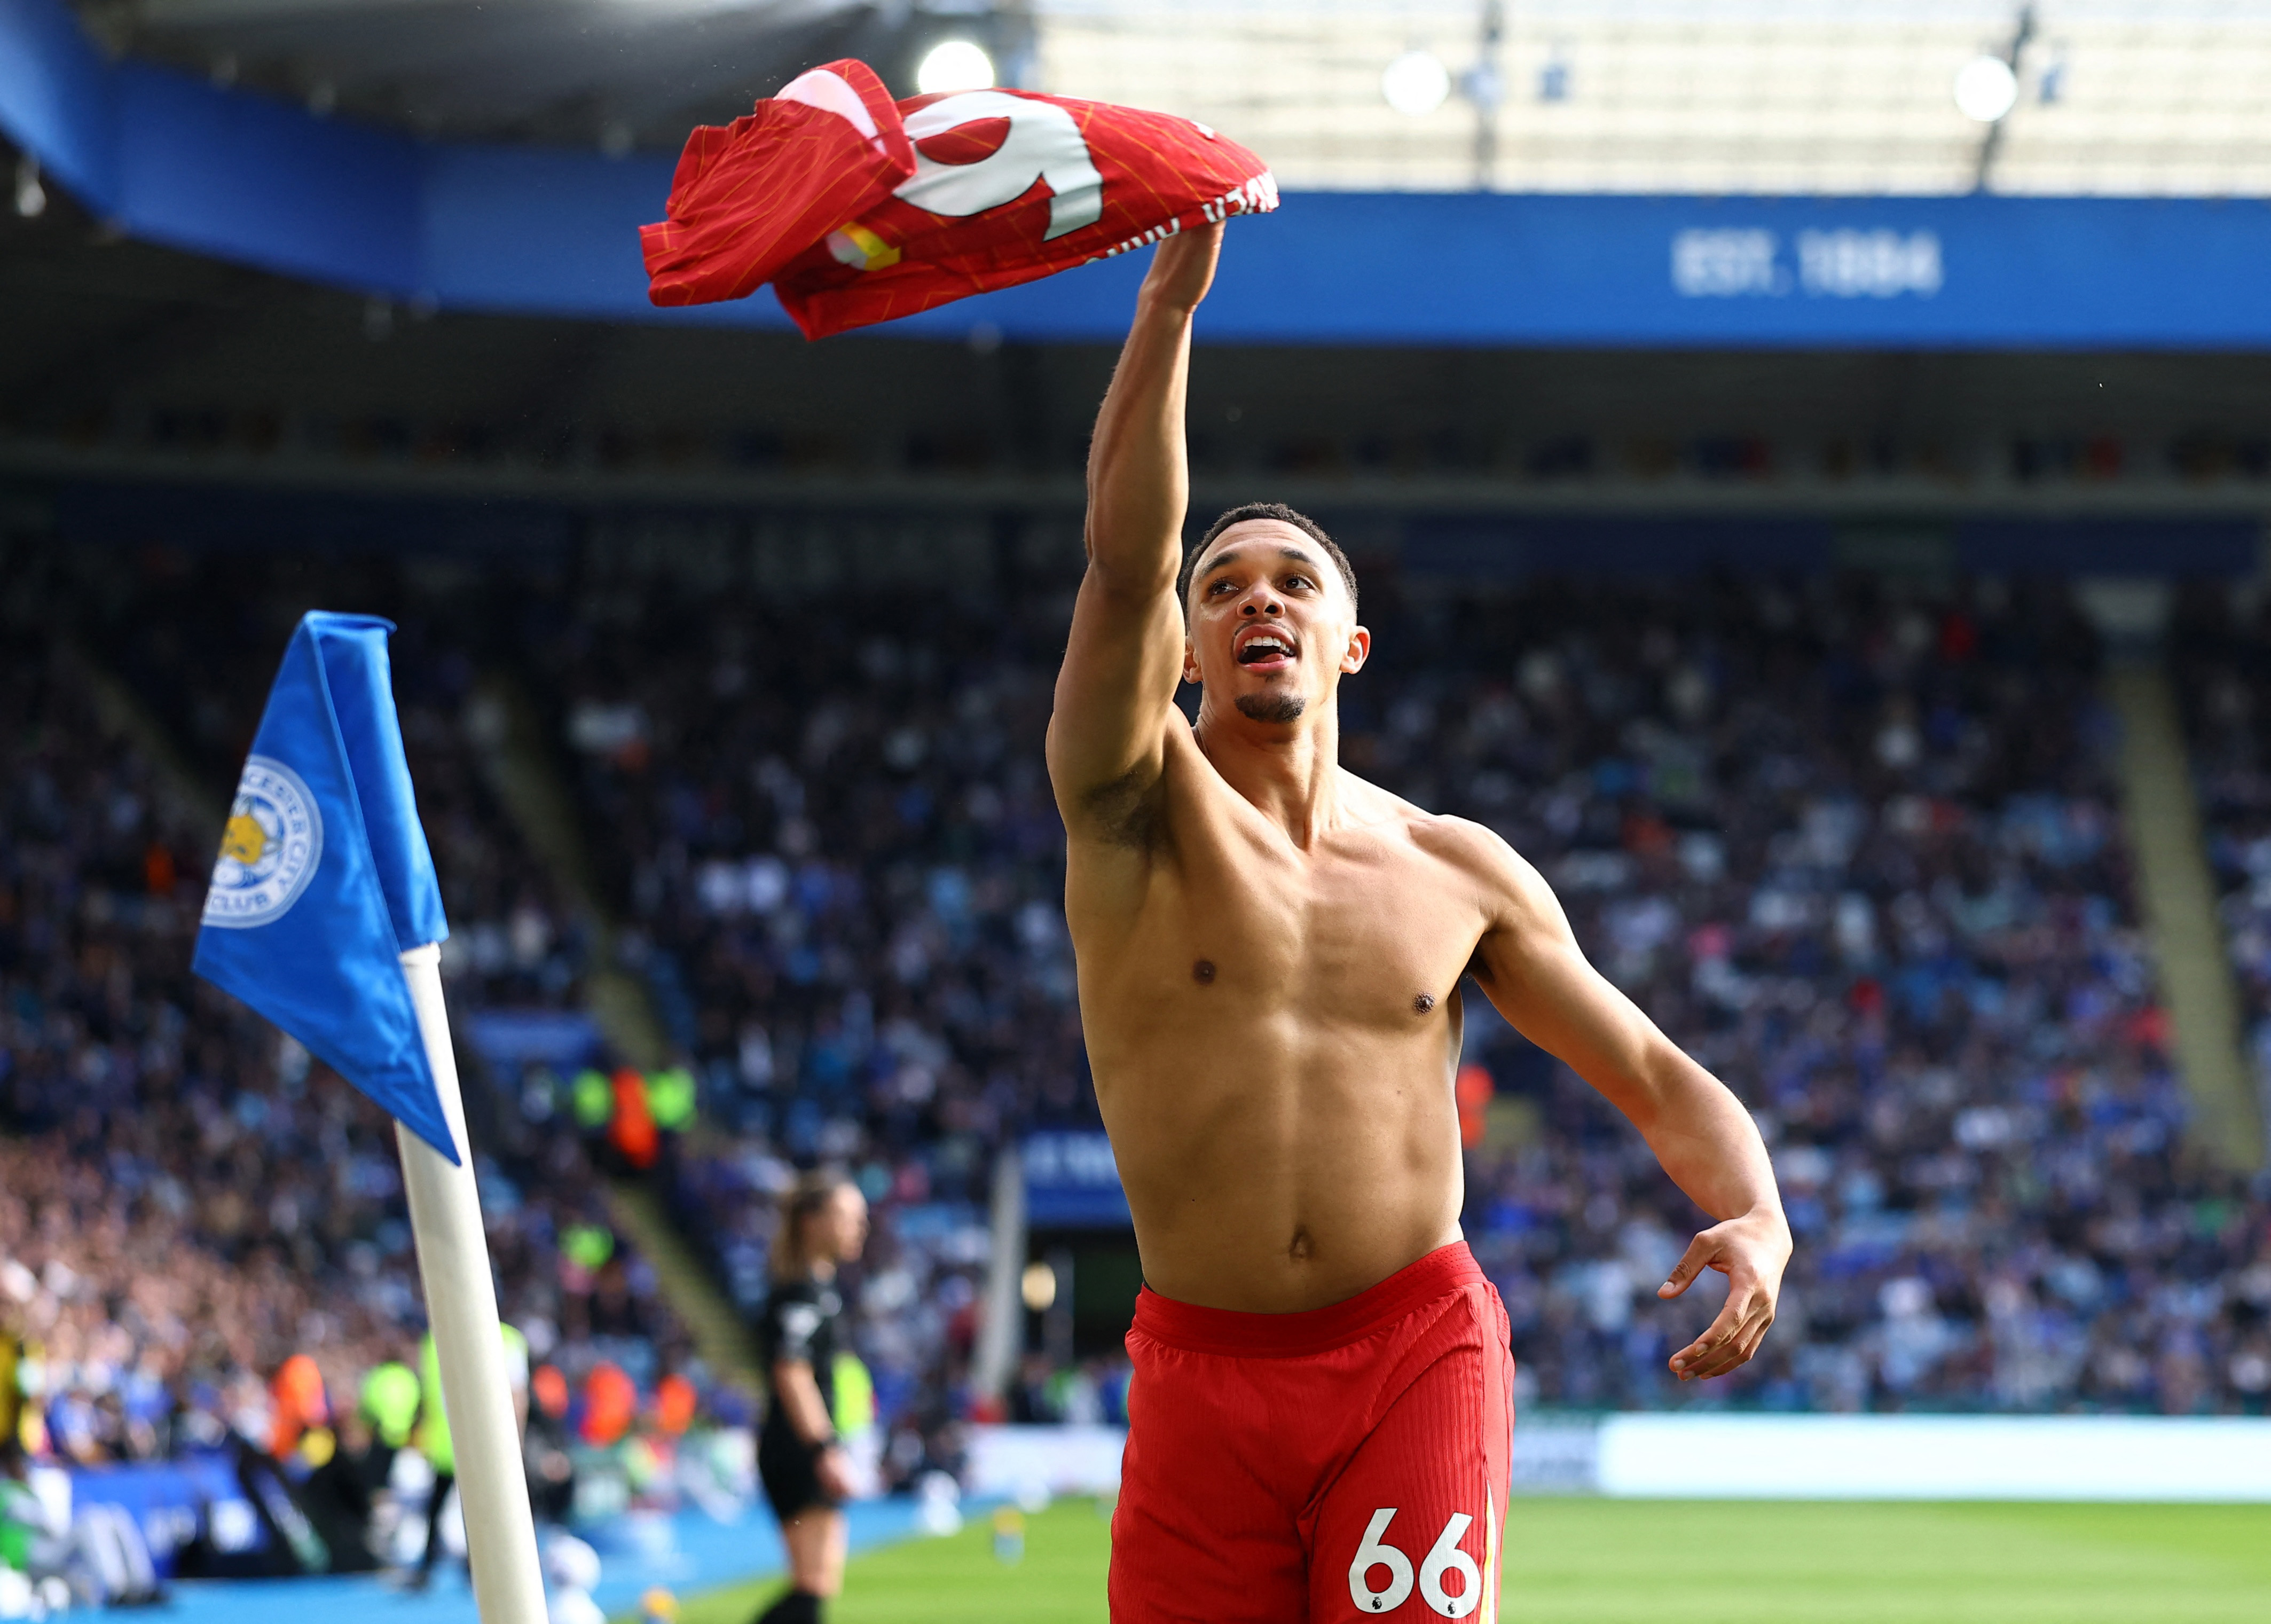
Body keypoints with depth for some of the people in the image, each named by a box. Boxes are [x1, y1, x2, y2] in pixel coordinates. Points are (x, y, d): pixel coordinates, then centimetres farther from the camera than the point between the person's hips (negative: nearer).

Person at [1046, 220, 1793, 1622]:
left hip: (1419, 1349, 0)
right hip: (1204, 1372, 0)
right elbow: (1125, 558, -17)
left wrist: (1757, 1222, -11)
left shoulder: (1456, 870, 7)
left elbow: (1659, 1076, 10)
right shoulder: (1138, 807, 0)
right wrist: (1172, 296, -24)